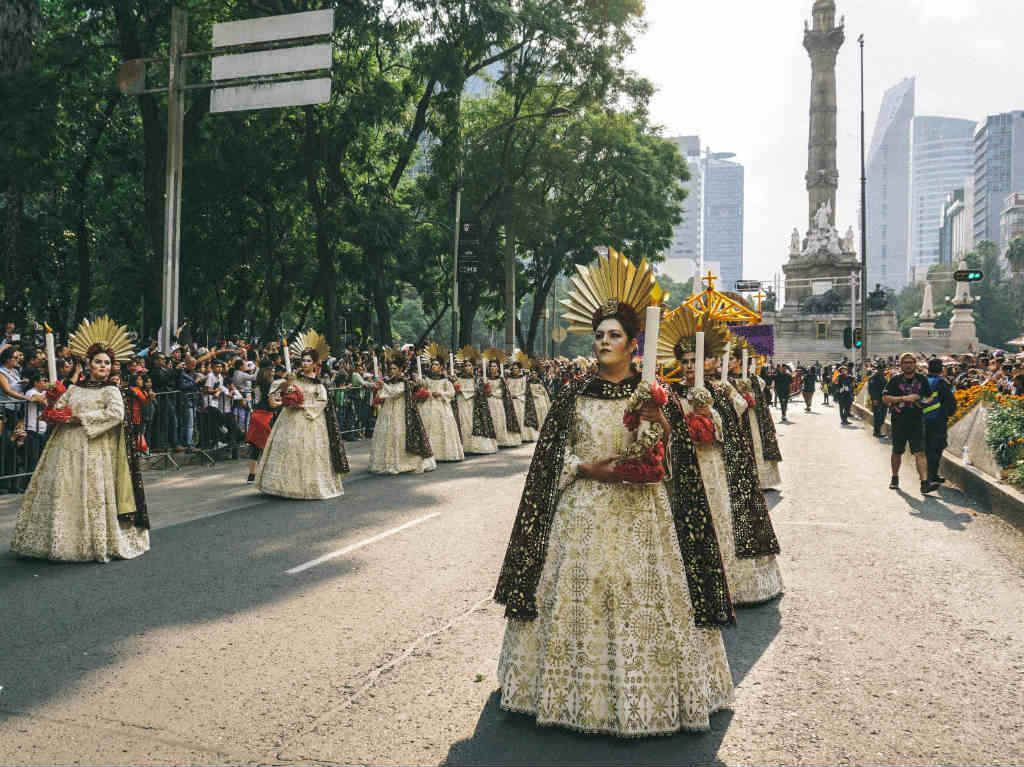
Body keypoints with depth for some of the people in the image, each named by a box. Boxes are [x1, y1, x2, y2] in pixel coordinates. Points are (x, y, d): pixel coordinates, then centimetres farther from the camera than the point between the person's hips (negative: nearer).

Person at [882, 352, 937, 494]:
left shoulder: (922, 379, 7)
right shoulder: (895, 380, 0)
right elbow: (885, 398, -8)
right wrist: (904, 398, -17)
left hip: (916, 421, 1)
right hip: (899, 422, -1)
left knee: (920, 452, -10)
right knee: (897, 452, 12)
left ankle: (924, 483, -16)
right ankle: (895, 478, 31)